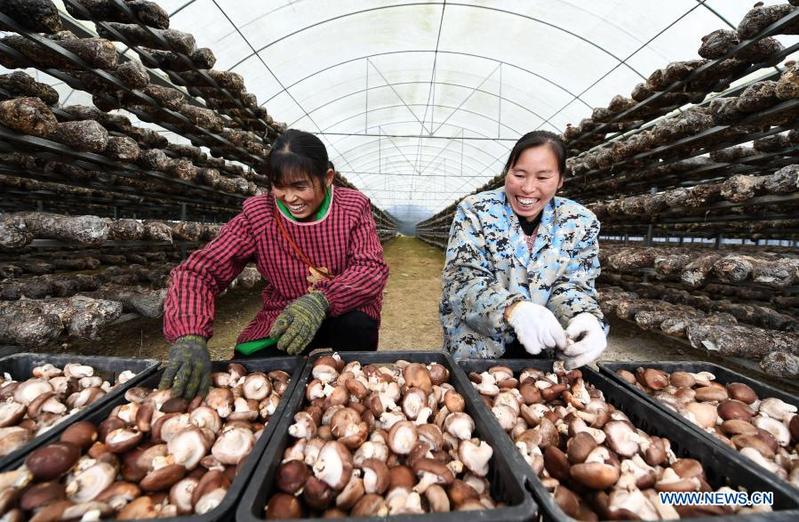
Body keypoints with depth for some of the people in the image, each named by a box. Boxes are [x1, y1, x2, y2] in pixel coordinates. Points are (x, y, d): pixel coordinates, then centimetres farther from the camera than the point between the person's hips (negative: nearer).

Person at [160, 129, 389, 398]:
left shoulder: (354, 207, -9)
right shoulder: (257, 215, -9)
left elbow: (373, 268, -20)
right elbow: (197, 270, -15)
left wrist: (321, 300, -39)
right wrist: (189, 337, -35)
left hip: (344, 314, 0)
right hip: (281, 320, 1)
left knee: (359, 326, -32)